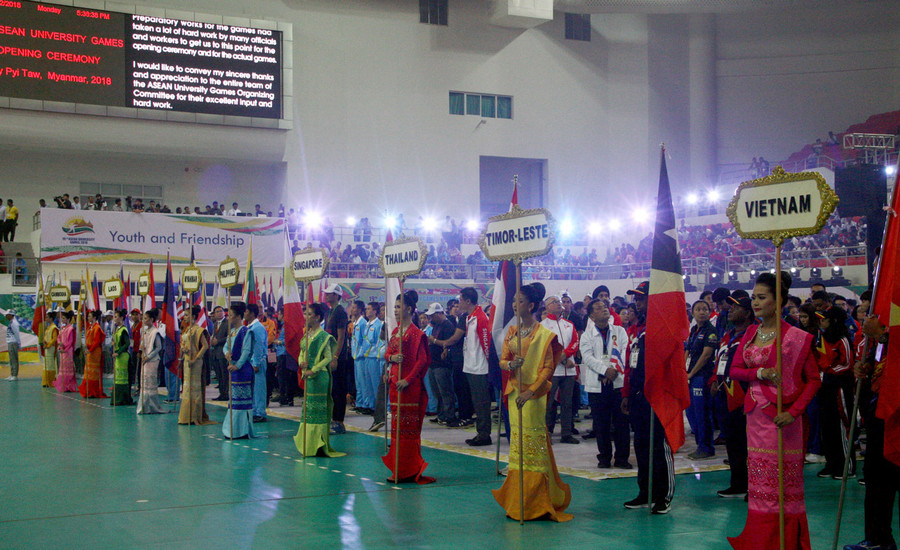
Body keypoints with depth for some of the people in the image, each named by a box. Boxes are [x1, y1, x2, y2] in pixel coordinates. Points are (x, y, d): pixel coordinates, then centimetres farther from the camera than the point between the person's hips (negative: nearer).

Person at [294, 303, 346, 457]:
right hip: (308, 375, 8)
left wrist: (313, 370, -19)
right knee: (308, 406, 11)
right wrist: (301, 362, -4)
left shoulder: (323, 336, -10)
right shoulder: (307, 334, 14)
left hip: (319, 376, -8)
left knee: (316, 407, -6)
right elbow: (302, 353, 18)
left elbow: (328, 357, -14)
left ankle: (317, 443, -2)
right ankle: (307, 442, 17)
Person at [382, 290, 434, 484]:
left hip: (409, 385, -8)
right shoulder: (396, 331, 14)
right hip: (394, 382, 8)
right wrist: (391, 357, -7)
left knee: (407, 426, -5)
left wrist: (408, 380, -20)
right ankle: (399, 468, 18)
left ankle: (408, 471, 0)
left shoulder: (416, 333, -12)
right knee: (398, 424, 11)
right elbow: (387, 353, 17)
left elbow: (422, 360, -15)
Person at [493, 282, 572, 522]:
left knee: (533, 442, -6)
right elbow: (502, 360, 8)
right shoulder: (512, 332, 12)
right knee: (517, 440, 8)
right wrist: (510, 364, -16)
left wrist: (530, 391, -19)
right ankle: (517, 502, 14)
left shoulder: (544, 334, -6)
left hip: (534, 394, -6)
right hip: (514, 391, 6)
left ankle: (536, 502, 1)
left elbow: (548, 368, -9)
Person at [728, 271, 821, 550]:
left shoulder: (796, 337, -8)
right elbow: (734, 370, 8)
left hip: (780, 417, -6)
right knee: (759, 481, 10)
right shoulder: (751, 333, 10)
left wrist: (794, 411, -19)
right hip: (755, 414, 6)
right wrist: (759, 373, -11)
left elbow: (814, 379, -9)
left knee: (783, 483, -1)